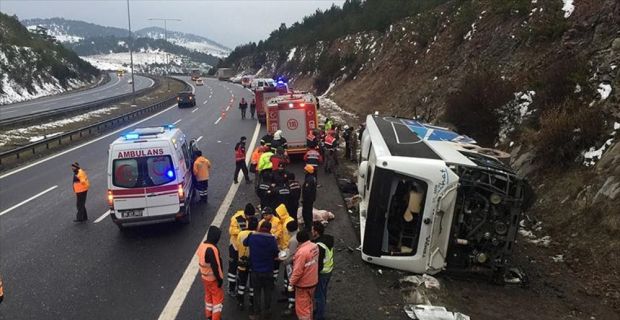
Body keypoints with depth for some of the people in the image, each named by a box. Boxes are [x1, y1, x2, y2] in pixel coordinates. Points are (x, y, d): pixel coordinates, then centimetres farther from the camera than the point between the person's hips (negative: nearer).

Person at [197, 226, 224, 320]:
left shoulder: (202, 245, -1)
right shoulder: (211, 249, -30)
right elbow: (215, 266, -27)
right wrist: (219, 278, -17)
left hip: (204, 276, 9)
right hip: (212, 278, -9)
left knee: (209, 296, 22)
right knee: (218, 297, 6)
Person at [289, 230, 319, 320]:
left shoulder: (302, 251, -29)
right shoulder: (315, 246, -5)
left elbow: (298, 271, -25)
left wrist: (291, 282, -11)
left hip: (303, 284, -8)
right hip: (313, 281, 8)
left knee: (302, 307, 7)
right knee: (309, 304, 25)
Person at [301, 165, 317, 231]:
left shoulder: (309, 180, -26)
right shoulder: (313, 178, 6)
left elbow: (307, 190, -27)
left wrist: (303, 199, -19)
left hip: (307, 199, -10)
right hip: (311, 198, 10)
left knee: (305, 212, -1)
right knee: (309, 212, 21)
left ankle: (307, 226, 6)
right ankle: (309, 225, 33)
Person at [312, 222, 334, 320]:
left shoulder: (319, 245, -31)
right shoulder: (328, 239, -2)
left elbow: (318, 263, -26)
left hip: (322, 273, -9)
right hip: (329, 270, 9)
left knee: (319, 295, 6)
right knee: (323, 293, 25)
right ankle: (321, 310, 42)